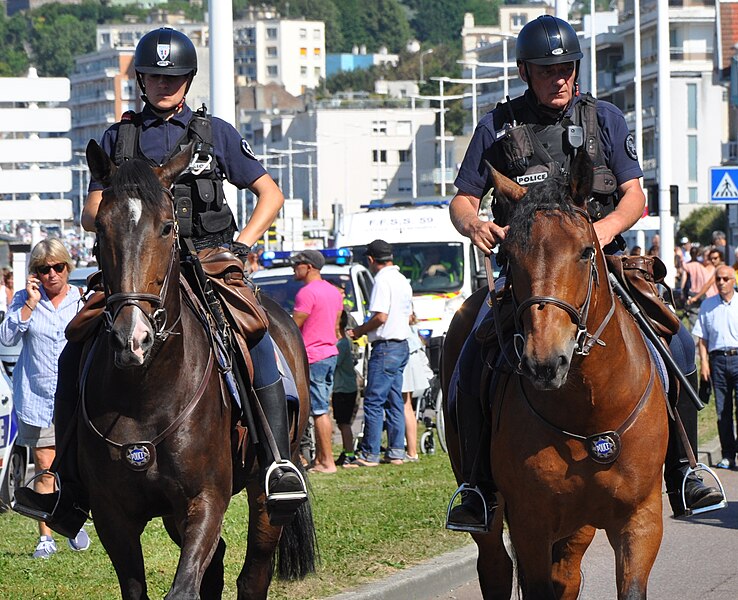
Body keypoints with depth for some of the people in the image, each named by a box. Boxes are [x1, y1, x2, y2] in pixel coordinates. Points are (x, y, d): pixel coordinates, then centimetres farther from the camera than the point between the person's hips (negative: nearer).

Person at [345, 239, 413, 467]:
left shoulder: (382, 280, -14)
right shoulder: (402, 280, 15)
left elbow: (380, 317, -21)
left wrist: (359, 331, -6)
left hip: (385, 347, -9)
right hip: (402, 344, 10)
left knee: (374, 401, -7)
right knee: (394, 401, 12)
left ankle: (369, 454, -8)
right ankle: (396, 451, 11)